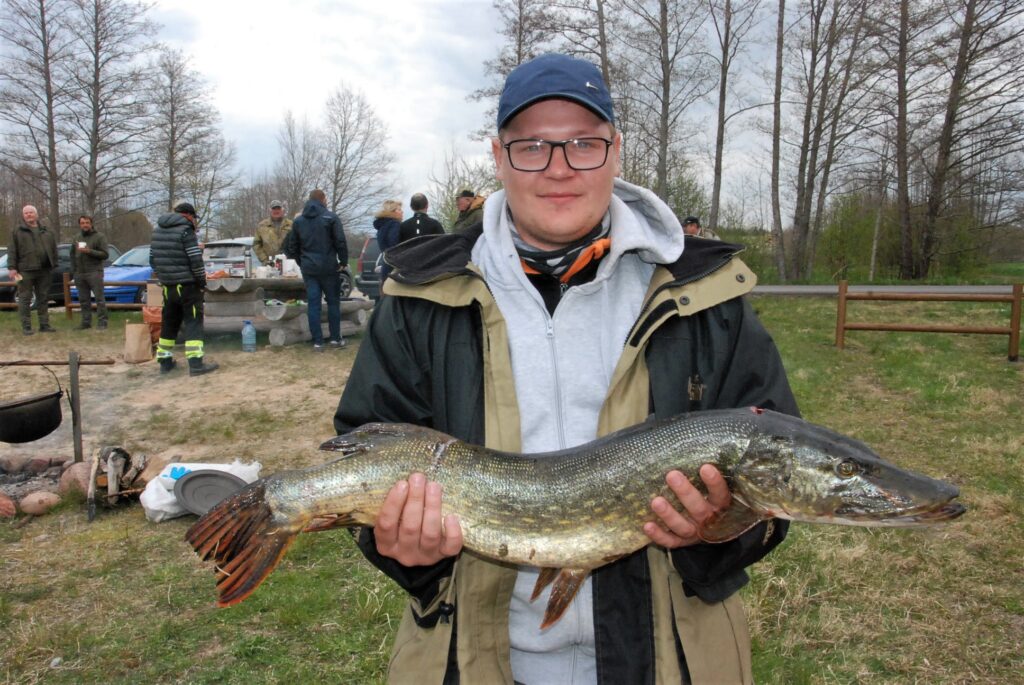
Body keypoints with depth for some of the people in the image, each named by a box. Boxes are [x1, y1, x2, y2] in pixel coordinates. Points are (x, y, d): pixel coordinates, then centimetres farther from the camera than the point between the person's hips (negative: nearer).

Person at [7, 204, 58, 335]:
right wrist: (12, 267, -9)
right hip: (25, 271, -3)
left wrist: (54, 264, 8)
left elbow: (53, 248, 16)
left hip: (44, 271, 3)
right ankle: (26, 327, 1)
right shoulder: (18, 231, 4)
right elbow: (12, 251, -1)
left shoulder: (46, 231, 15)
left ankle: (44, 325, 12)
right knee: (25, 299, -1)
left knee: (43, 298, 7)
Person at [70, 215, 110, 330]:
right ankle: (86, 322, 13)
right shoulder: (78, 239, 19)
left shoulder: (99, 237, 1)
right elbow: (72, 255, 27)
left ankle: (102, 322, -6)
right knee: (84, 300, 7)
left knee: (99, 298, -7)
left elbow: (105, 254, -7)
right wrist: (73, 271, 17)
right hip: (79, 273, 6)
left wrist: (89, 251, -17)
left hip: (94, 273, -6)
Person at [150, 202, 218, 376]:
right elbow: (195, 260, -15)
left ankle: (165, 361, 20)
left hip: (167, 285, 7)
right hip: (187, 284, -7)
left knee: (169, 323, 16)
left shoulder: (157, 230, 14)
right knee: (193, 322, -6)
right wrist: (202, 281, -5)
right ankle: (196, 363, -13)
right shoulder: (185, 230, -10)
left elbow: (152, 259, 17)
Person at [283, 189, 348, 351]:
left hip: (308, 268, 4)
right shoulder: (330, 217, -5)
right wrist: (343, 261, 2)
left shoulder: (298, 220, 10)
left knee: (313, 304, 3)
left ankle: (318, 342, 2)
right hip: (328, 266, -4)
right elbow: (340, 242, -9)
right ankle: (335, 338, 10)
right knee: (333, 302, 7)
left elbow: (292, 246, 15)